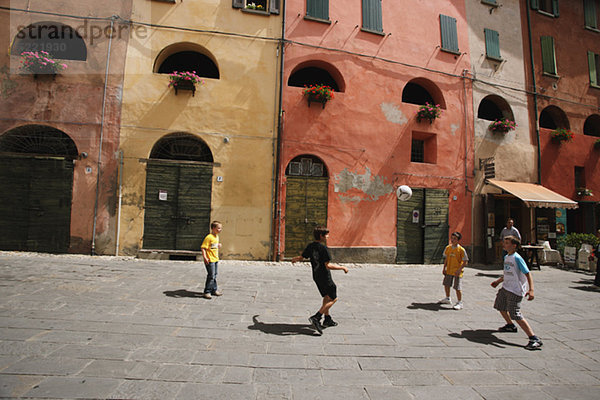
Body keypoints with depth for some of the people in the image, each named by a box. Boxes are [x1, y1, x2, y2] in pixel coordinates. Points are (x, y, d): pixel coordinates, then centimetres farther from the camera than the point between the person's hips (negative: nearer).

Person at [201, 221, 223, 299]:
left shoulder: (216, 236, 10)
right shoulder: (209, 237, -18)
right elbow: (203, 247, -21)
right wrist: (205, 257, -29)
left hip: (216, 259, 9)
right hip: (210, 260, -9)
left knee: (214, 276, 18)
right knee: (211, 276, -7)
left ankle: (214, 290, 30)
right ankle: (207, 292, 2)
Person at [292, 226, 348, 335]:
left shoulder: (310, 246, 2)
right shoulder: (323, 248, -20)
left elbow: (301, 257, 12)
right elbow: (328, 265, -24)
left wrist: (294, 259, 35)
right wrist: (342, 267, -14)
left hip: (316, 276, 8)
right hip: (325, 277, -8)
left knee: (326, 297, 23)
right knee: (333, 298, 3)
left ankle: (327, 320, 32)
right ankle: (316, 318, -5)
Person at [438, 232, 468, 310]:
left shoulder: (461, 250, -14)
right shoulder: (448, 248, 4)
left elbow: (465, 261, -12)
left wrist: (459, 270, -20)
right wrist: (444, 268, 7)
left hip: (457, 272, -7)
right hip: (449, 271, 7)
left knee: (457, 287, -5)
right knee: (446, 284, 17)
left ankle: (459, 303, 9)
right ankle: (448, 299, 36)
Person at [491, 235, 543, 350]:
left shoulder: (517, 258, -18)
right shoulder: (506, 257, 10)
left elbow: (528, 274, -22)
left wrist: (531, 290, -31)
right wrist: (498, 281, 24)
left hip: (515, 291, -10)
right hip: (505, 288, 10)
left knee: (515, 315, -15)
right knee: (500, 306, 25)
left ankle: (534, 339, -9)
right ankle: (510, 326, 48)